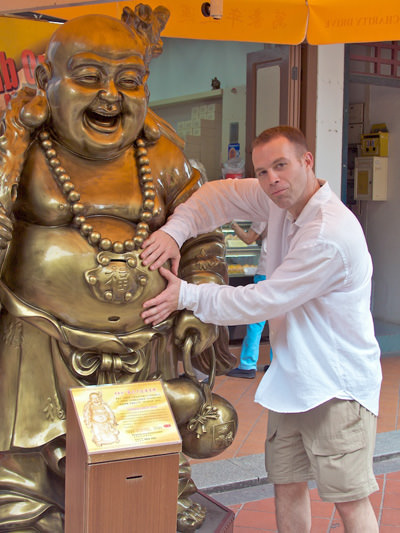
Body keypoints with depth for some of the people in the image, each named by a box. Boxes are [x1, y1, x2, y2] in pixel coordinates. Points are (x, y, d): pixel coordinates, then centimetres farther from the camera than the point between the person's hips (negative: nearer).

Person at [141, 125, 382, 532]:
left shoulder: (331, 234, -26)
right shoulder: (279, 200, 0)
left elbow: (263, 301, -23)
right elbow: (222, 195, 5)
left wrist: (187, 296, -16)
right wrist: (176, 229, -14)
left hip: (338, 386, -8)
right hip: (291, 378, 8)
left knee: (349, 500, 0)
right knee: (287, 486, 16)